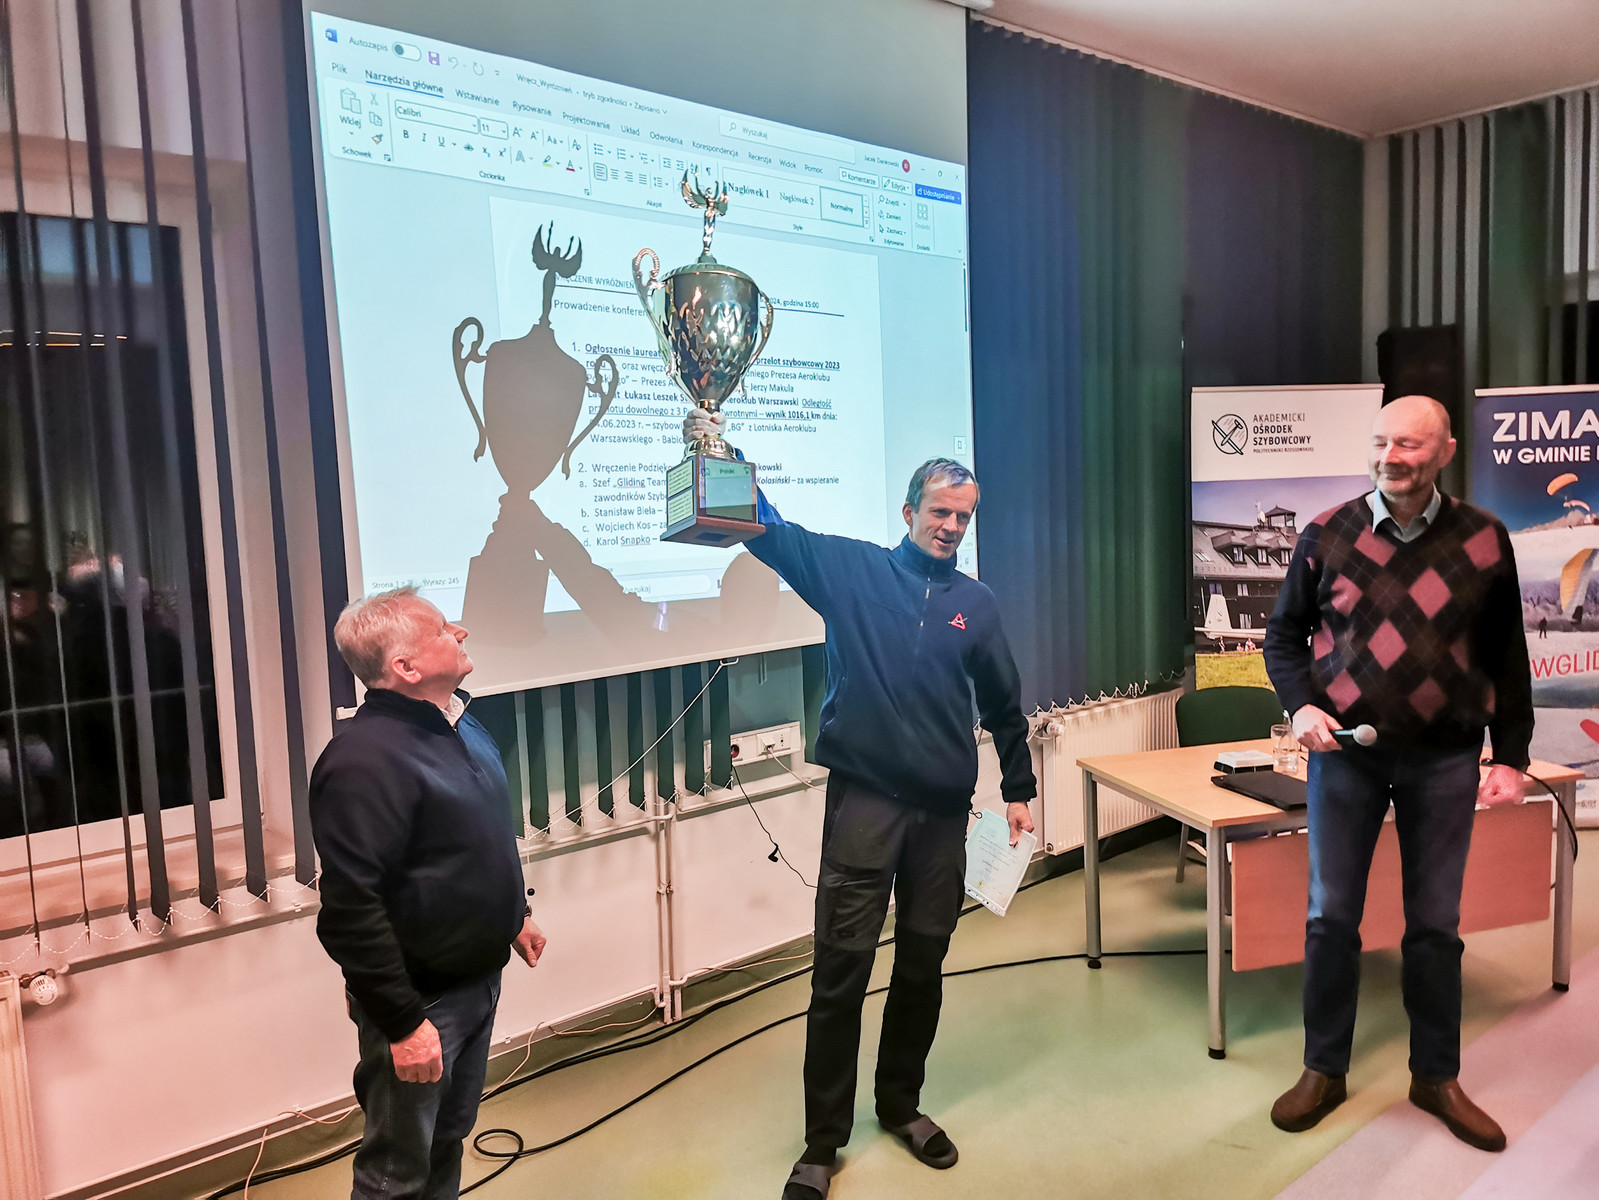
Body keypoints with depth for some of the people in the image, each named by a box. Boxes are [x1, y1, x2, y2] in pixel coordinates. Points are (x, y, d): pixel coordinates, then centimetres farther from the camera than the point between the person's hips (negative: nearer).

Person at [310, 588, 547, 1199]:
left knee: (448, 1142, 24)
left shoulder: (461, 726, 4)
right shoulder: (367, 758, -27)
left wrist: (514, 913, 23)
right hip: (420, 1000, -8)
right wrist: (403, 1024, -25)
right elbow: (350, 911, -28)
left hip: (477, 981, 8)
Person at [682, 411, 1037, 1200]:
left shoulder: (976, 604, 9)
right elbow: (770, 532, -8)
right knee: (841, 967, 0)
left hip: (944, 809, 3)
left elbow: (1003, 706, 17)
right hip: (864, 799, -3)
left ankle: (901, 1105, 36)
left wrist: (1017, 790, 18)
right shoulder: (851, 569, 0)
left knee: (923, 964, 14)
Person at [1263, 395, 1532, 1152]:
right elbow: (1283, 634, 5)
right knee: (1332, 915, 7)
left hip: (1444, 758, 0)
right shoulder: (1327, 536, -2)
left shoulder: (1483, 540, -1)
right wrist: (1300, 705, -11)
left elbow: (1507, 659, 5)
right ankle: (1324, 1070, 23)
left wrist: (1512, 755, 2)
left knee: (1436, 922, 11)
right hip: (1345, 751, 0)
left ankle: (1437, 1076, 29)